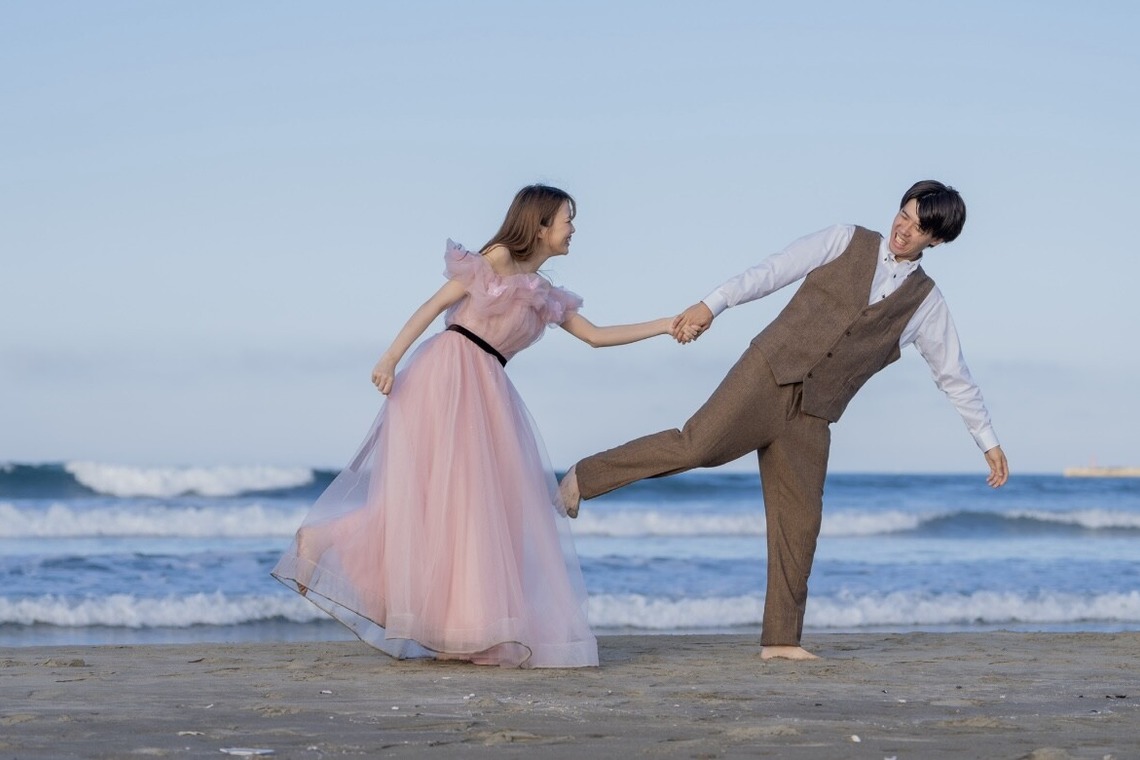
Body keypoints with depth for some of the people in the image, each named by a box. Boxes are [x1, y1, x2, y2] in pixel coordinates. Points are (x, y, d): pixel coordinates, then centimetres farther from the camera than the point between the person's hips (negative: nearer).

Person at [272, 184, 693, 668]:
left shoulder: (543, 295, 21)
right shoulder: (497, 259, 1)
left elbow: (595, 336, 25)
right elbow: (435, 305, -4)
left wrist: (666, 326, 22)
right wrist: (391, 358, -14)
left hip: (486, 391, 8)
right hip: (449, 374, -8)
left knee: (488, 504, 1)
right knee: (431, 491, -12)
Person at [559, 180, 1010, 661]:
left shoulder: (925, 304, 11)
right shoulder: (847, 242, 6)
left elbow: (954, 376, 17)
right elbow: (775, 271, 1)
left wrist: (988, 441, 17)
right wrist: (713, 304, -9)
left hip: (810, 415, 3)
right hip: (769, 372, -3)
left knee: (799, 520, 0)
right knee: (698, 445, -21)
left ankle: (780, 639, 7)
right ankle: (585, 478, -5)